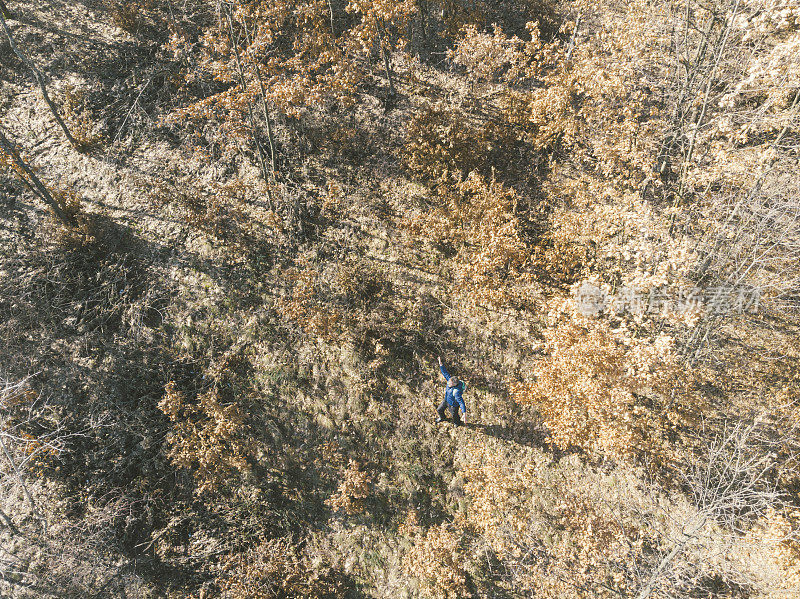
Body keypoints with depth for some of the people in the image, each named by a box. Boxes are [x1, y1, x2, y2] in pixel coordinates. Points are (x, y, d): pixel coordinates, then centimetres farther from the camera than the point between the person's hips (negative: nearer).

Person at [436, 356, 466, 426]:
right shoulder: (450, 380, -26)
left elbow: (461, 402, -44)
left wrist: (464, 413, -46)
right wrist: (440, 363, -29)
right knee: (439, 409, 25)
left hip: (453, 405, -7)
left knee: (454, 415, 23)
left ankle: (457, 422, 58)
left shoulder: (457, 392, -45)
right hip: (446, 401, 7)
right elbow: (445, 373, -21)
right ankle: (442, 418, 59)